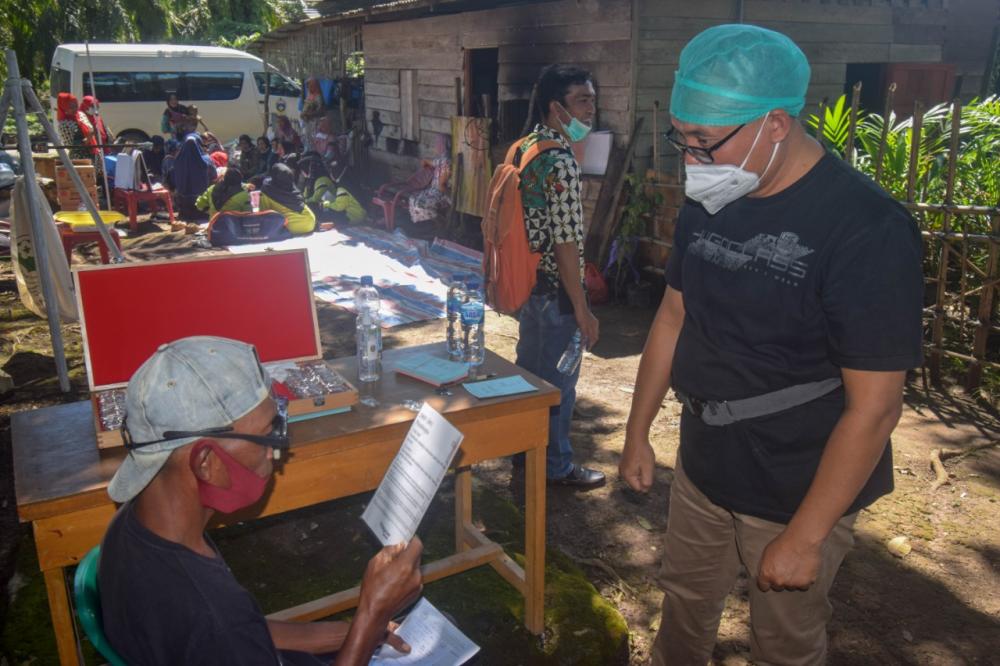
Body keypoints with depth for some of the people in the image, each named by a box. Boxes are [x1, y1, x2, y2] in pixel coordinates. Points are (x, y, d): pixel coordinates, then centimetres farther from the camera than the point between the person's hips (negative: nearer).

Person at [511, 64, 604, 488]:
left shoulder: (524, 148, 8)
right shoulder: (561, 161, -22)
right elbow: (566, 243, -24)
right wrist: (582, 310, -19)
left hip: (528, 281, 9)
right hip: (555, 291, -9)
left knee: (529, 370, 20)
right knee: (558, 381, 5)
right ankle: (556, 466, 21)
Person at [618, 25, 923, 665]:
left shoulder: (867, 228, -24)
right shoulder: (710, 201, -3)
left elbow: (875, 406, -22)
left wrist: (804, 536, -17)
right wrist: (638, 432, 11)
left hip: (798, 493, -5)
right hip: (702, 467, 6)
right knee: (685, 603, 23)